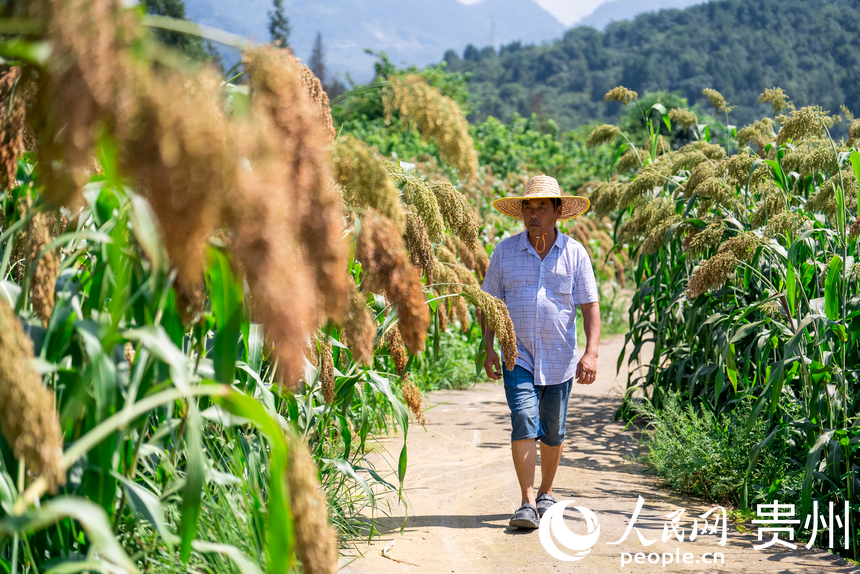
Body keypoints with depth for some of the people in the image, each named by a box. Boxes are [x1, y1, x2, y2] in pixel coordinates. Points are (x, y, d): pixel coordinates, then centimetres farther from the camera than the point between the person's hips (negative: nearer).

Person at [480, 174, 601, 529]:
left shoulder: (575, 254, 0)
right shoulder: (505, 252, 2)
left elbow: (590, 307, 0)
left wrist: (591, 353, -11)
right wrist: (489, 348, 0)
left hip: (559, 359, 1)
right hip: (517, 357, -1)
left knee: (553, 431, 10)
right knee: (524, 423, -14)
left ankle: (546, 493, 30)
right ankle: (527, 504, -13)